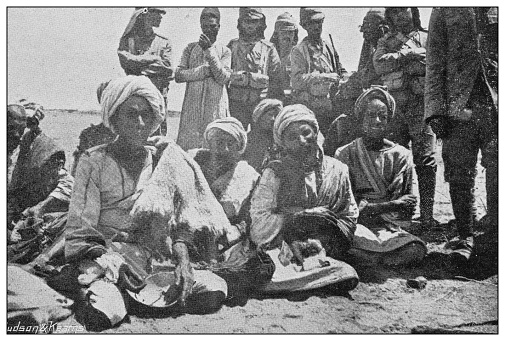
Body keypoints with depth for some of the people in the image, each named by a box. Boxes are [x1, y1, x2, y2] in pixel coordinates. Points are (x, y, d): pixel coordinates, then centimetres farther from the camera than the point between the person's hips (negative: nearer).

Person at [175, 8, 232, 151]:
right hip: (192, 105, 1)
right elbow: (178, 76, 2)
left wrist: (209, 50, -10)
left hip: (216, 106, -1)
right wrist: (205, 70, -8)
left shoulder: (224, 51, 9)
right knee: (187, 146, -5)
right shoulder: (191, 48, 13)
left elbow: (223, 78, -7)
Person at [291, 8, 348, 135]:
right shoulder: (298, 51, -2)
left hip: (331, 107, 5)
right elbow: (296, 82, -14)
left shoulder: (329, 47, 16)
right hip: (309, 109, -5)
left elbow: (341, 72, 23)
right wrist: (322, 77, -21)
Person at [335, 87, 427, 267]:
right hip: (355, 226, -2)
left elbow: (410, 202, 10)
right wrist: (391, 205, -13)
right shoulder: (345, 154, 4)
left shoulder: (402, 155, 11)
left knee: (416, 249, -29)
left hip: (390, 228, 3)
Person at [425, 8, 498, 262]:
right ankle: (465, 236, 13)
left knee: (497, 176, -2)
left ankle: (495, 235, 11)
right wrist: (435, 109, -3)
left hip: (497, 107, 0)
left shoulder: (496, 10, 10)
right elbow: (434, 64, 7)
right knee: (459, 177, 0)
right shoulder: (444, 10, 11)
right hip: (459, 107, 1)